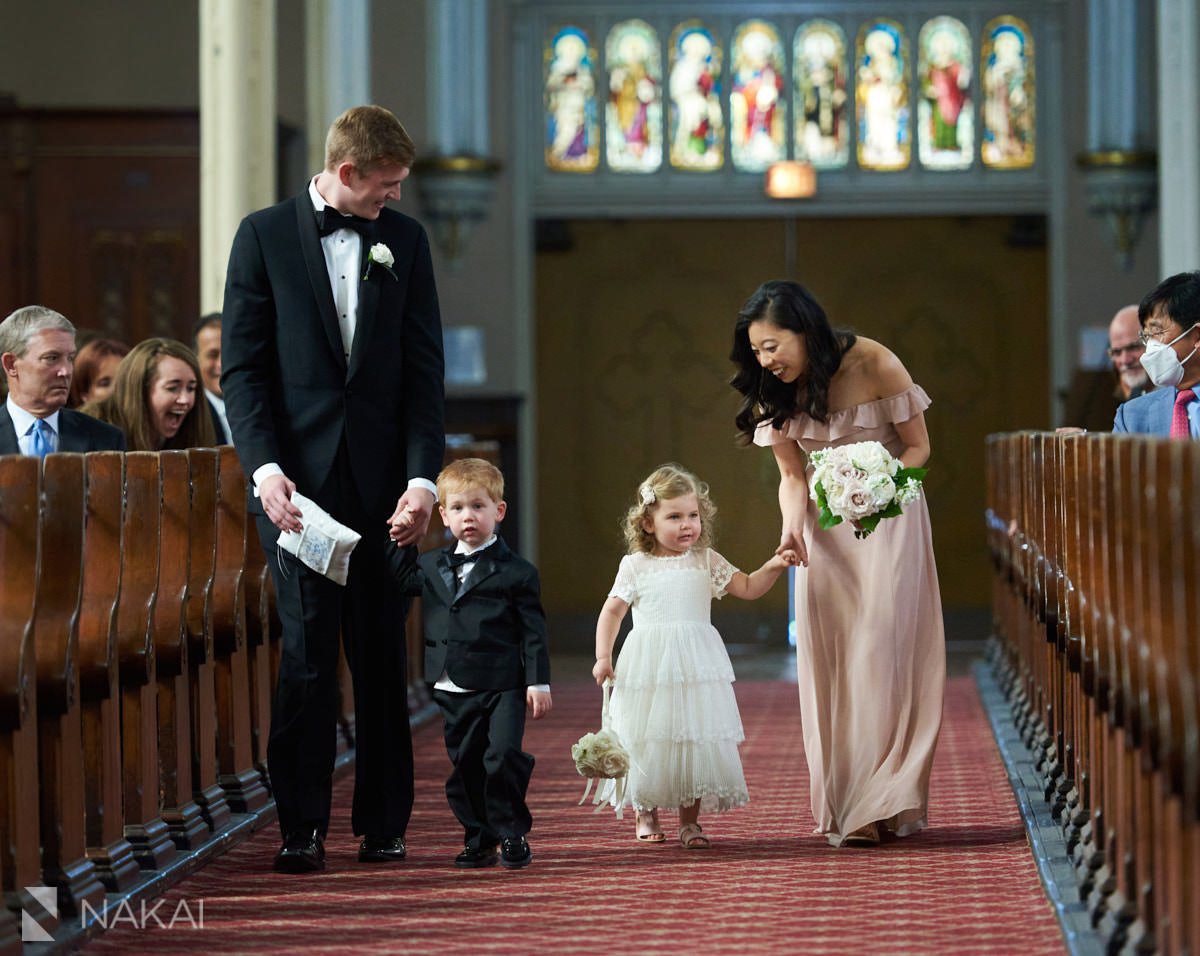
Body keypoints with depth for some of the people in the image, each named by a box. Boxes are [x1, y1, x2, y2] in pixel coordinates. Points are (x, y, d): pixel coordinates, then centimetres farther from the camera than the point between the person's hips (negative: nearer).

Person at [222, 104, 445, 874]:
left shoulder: (404, 240, 10)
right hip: (297, 476, -2)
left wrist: (423, 476, -4)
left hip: (381, 478, 2)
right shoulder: (265, 235, 3)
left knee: (382, 653, 4)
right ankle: (302, 829, 0)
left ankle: (384, 825, 11)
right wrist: (265, 468, -12)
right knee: (307, 650, -5)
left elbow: (425, 369, 7)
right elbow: (241, 366, 0)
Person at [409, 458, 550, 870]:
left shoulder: (516, 571, -1)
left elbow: (533, 631, -1)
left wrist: (538, 682, -6)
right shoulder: (429, 566, 10)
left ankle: (512, 835, 2)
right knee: (465, 766, 6)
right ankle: (479, 839, 18)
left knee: (503, 757, -14)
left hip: (503, 686, -4)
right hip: (453, 691, 4)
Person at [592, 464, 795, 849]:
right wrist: (603, 656, -5)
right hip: (648, 669, -1)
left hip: (697, 669, 2)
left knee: (696, 739, -1)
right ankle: (647, 815, 22)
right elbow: (612, 611, 4)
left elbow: (748, 588, 9)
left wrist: (772, 567, -9)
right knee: (649, 741, 4)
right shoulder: (635, 565, 2)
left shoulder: (706, 562, 8)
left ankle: (689, 820, 9)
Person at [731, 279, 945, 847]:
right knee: (828, 658, -1)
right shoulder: (774, 393, -6)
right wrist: (792, 525, -20)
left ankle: (882, 804, -8)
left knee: (881, 648, -10)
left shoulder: (875, 365, -18)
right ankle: (844, 805, 3)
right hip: (824, 528, 4)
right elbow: (792, 475, -1)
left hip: (887, 517, -4)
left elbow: (918, 447, -9)